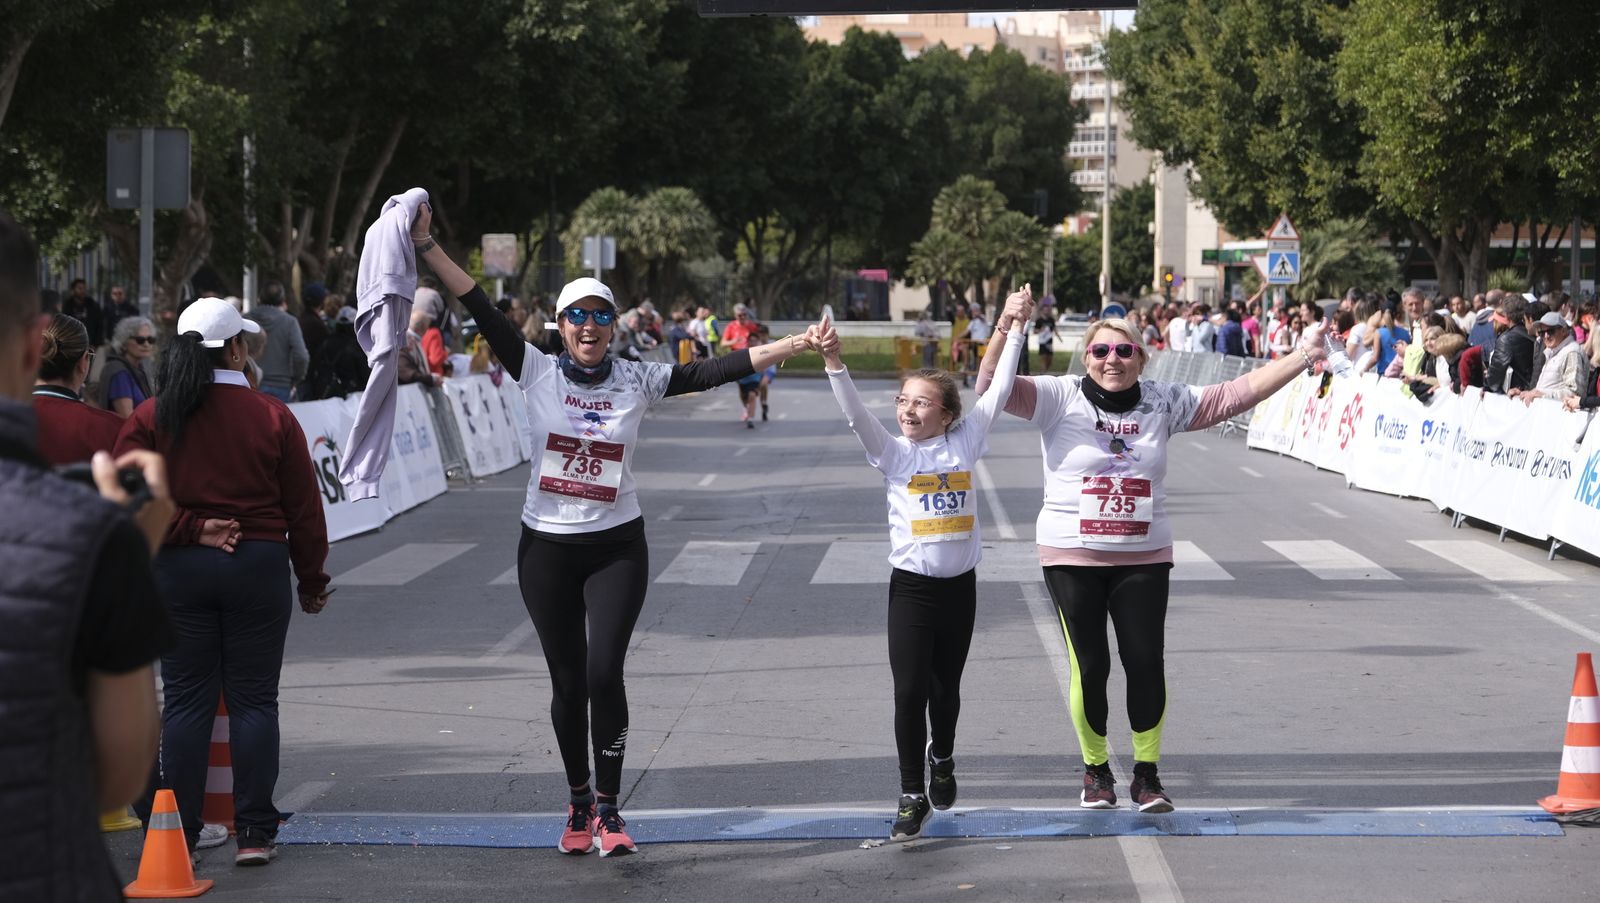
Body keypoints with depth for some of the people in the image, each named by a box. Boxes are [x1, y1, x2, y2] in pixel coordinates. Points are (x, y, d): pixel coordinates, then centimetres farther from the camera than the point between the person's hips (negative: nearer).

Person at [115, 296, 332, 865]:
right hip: (259, 565, -1)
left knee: (186, 700, 6)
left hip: (176, 569, 1)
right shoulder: (272, 417, -3)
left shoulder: (150, 418, -1)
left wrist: (189, 529, -7)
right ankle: (254, 833, 5)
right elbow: (303, 508, 1)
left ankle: (179, 834, 7)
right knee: (253, 700, 5)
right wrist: (312, 581, 10)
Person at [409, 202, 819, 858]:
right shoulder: (537, 372, -3)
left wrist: (796, 346, -11)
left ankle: (609, 809, -2)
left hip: (617, 548, -1)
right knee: (567, 682, 6)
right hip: (547, 550, 1)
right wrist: (427, 247, -16)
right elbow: (481, 309, -9)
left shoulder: (638, 380, 0)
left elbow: (719, 369, -4)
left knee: (604, 673, -13)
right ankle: (579, 804, 23)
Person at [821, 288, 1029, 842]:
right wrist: (834, 363, -29)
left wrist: (1014, 330, -2)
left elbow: (999, 391, 1)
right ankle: (913, 795, 2)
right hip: (911, 586, -2)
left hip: (960, 584, 2)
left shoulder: (965, 442, 1)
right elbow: (855, 413, -16)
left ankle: (942, 757, 42)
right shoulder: (893, 452, -3)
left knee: (946, 687, 14)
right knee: (909, 691, -7)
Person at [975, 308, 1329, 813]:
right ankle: (1096, 771, 20)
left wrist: (1302, 356, -2)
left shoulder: (1164, 403, 4)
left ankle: (1146, 773, 14)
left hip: (1143, 558, 2)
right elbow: (991, 389, -17)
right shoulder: (1061, 399, -6)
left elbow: (1237, 394, 4)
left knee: (1146, 663, 0)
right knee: (1089, 666, 1)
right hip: (1073, 557, -2)